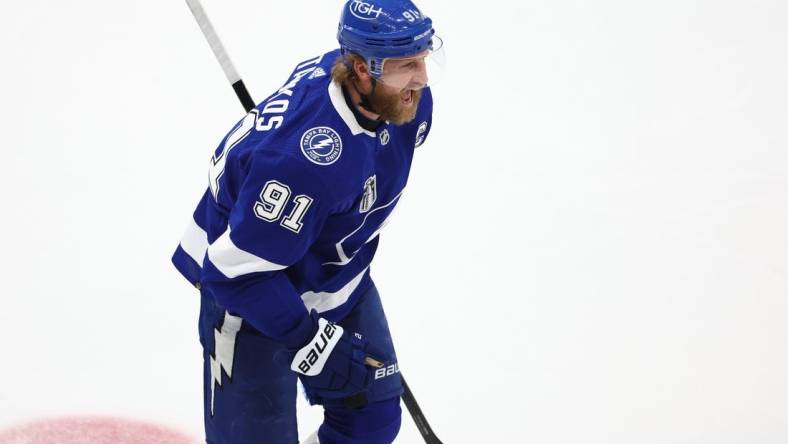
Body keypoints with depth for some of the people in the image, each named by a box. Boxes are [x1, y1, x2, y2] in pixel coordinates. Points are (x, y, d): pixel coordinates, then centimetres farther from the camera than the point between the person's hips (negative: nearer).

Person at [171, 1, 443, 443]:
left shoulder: (406, 102, -14)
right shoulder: (309, 156, -40)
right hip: (248, 290, -8)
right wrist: (315, 343, -31)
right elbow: (238, 266, -34)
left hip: (339, 276, 8)